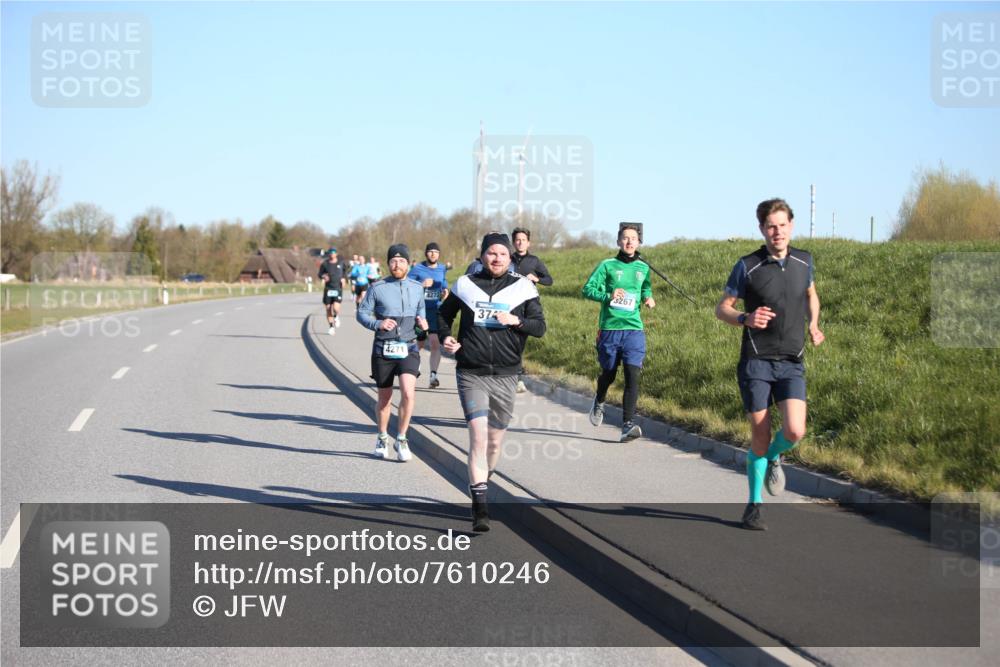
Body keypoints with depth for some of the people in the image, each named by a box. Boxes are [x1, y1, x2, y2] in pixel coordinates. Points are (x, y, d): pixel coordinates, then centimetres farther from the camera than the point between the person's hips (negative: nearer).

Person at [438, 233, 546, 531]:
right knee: (478, 434, -15)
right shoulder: (465, 285, 5)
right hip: (471, 375, -2)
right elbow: (444, 314, 20)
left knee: (495, 440, 11)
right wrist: (445, 337, 1)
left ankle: (482, 483, 38)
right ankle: (480, 509, -18)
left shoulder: (523, 288, 3)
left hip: (505, 376, 2)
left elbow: (540, 327, 1)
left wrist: (516, 321, -17)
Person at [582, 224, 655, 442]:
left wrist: (648, 298, 7)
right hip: (610, 328, -1)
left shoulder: (643, 268, 10)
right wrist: (608, 296, -20)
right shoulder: (607, 266, 0)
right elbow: (588, 289, -4)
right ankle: (599, 403, 46)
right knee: (609, 374, 13)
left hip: (634, 328, 1)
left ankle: (628, 426, -16)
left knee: (633, 376, -13)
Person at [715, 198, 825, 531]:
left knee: (794, 431, -15)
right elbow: (721, 308, 2)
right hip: (756, 362, -2)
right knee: (760, 435, -1)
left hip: (792, 363, 2)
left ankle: (773, 458, 21)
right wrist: (745, 319, -19)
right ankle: (754, 505, 15)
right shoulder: (747, 266, -4)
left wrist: (813, 325, 9)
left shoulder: (804, 261, 7)